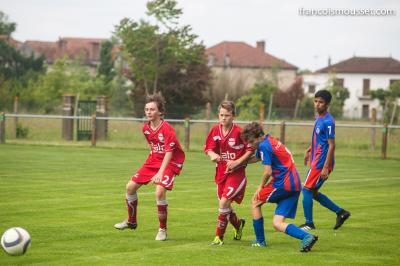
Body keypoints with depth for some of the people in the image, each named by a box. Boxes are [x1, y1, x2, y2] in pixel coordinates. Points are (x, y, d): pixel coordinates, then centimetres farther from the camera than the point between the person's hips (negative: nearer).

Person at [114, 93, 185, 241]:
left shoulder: (167, 129, -22)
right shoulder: (146, 128, 1)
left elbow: (169, 152, -27)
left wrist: (160, 172, -35)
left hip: (170, 162, -8)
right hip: (153, 161, 8)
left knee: (160, 192, -26)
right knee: (130, 186, 5)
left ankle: (162, 229, -8)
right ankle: (131, 221, 26)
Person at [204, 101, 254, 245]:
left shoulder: (238, 131, -15)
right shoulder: (215, 130, -1)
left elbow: (251, 149, -8)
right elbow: (209, 148, 2)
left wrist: (237, 162, -16)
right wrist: (212, 155, -21)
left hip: (236, 173, -6)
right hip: (221, 172, 6)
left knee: (224, 202, -16)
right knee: (226, 206, 15)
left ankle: (219, 236, -4)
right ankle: (238, 224, 46)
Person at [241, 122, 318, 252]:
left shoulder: (264, 146, -10)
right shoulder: (271, 141, 20)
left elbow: (268, 171, -16)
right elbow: (257, 158, 35)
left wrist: (261, 187, 1)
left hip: (283, 183, -9)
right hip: (295, 185, 9)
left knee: (255, 202, 14)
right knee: (277, 223, 5)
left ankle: (260, 241, 17)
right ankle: (306, 236, -15)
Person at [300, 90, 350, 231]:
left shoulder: (328, 122, -18)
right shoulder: (318, 117, 11)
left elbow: (331, 145, -20)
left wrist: (326, 167, -23)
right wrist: (309, 150, 25)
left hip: (321, 162, -10)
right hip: (316, 160, 10)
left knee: (307, 190, -5)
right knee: (313, 192, 14)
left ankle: (309, 223, 3)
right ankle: (341, 212, 20)